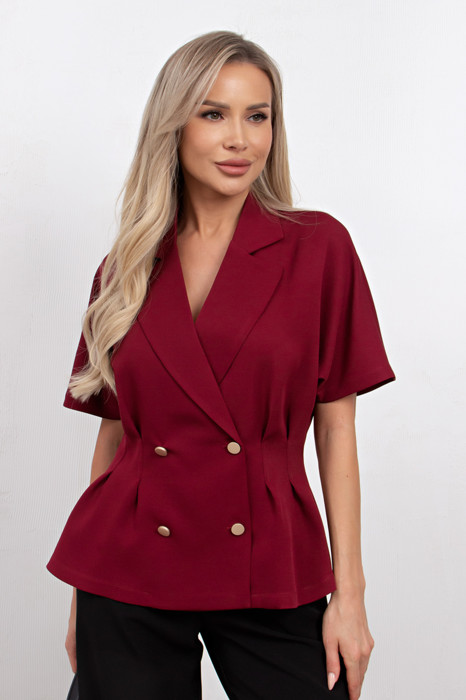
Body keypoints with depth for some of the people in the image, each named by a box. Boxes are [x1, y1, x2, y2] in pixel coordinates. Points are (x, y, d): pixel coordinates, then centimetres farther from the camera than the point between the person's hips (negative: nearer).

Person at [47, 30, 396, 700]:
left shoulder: (318, 246, -2)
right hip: (130, 574, 2)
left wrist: (349, 592, -5)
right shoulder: (124, 270, 4)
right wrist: (82, 601, 9)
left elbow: (335, 425, -2)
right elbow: (114, 430, 8)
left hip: (270, 570, -1)